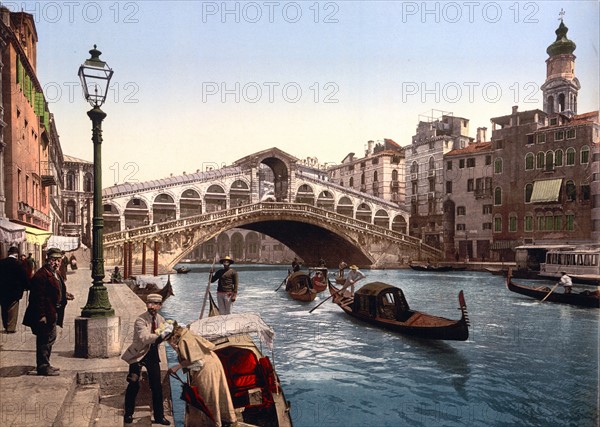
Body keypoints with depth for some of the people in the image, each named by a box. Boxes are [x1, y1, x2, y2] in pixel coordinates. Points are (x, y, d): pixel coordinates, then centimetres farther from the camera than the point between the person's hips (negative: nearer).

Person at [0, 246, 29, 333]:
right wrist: (26, 286, 3)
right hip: (14, 291, -4)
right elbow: (24, 278, -13)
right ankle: (11, 328, 9)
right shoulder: (19, 264, -16)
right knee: (12, 311, 6)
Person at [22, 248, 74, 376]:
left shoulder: (55, 274, 14)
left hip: (52, 313, 11)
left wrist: (65, 296, 8)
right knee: (45, 340, -3)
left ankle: (45, 365, 30)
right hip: (44, 314, -11)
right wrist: (41, 315, -24)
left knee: (50, 338, 18)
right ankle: (43, 367, 7)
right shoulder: (41, 275, -19)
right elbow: (39, 297, -23)